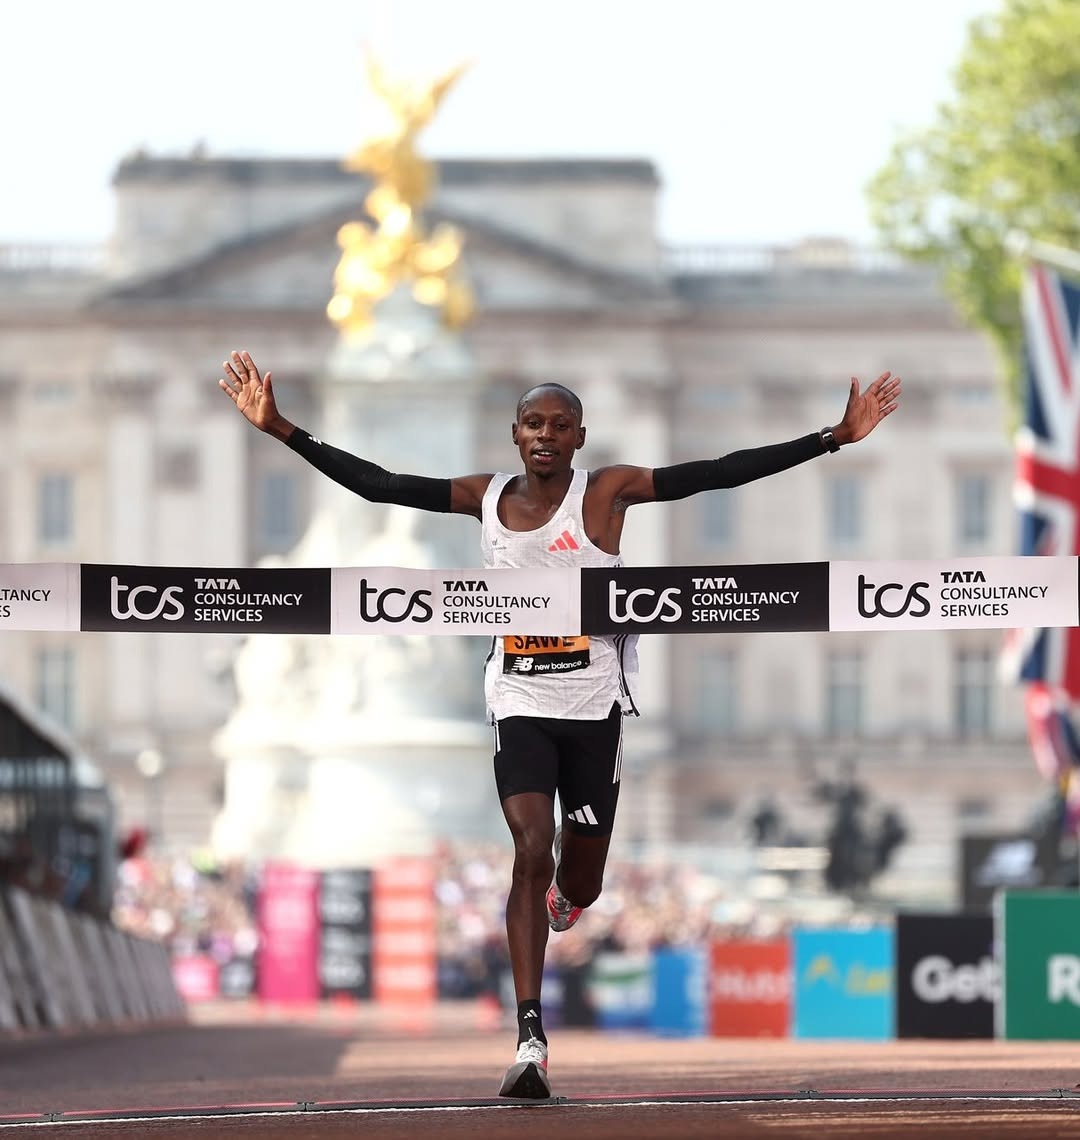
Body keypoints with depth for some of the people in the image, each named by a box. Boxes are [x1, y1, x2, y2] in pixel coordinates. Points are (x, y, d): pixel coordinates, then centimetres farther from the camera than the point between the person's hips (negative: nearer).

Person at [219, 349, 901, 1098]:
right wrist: (281, 429, 0)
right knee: (531, 852, -18)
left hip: (594, 706, -1)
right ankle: (531, 1038, -20)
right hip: (520, 704, 1)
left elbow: (720, 473, -13)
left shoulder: (605, 493, -7)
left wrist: (832, 440, -20)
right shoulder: (486, 498, 1)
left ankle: (562, 897, 50)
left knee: (578, 883, 8)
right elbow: (376, 484, 3)